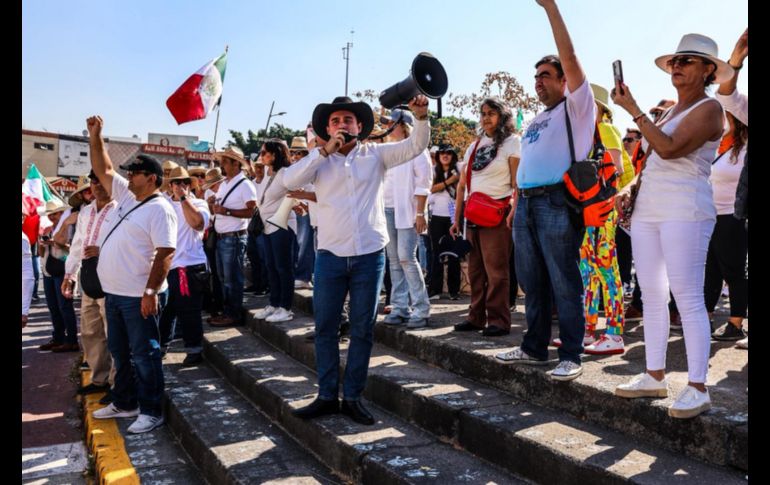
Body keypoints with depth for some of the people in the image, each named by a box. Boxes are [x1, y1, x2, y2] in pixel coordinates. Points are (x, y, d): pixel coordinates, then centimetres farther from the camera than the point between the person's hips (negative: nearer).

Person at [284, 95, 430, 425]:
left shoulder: (376, 153, 6)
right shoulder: (319, 158, 6)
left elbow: (415, 146, -1)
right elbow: (290, 180, -9)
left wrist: (421, 118, -20)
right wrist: (325, 151, -13)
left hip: (370, 255, 0)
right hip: (330, 255, 1)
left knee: (363, 329, 7)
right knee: (325, 327, 6)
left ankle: (353, 397, 19)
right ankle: (327, 396, 18)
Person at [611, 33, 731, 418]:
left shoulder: (709, 108, -4)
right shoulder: (668, 111, 21)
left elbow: (669, 149, -19)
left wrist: (632, 109, -14)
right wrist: (630, 188, 7)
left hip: (684, 211, -8)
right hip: (647, 210, 8)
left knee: (688, 298, -9)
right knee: (651, 296, 8)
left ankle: (697, 388, -2)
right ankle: (655, 376, 17)